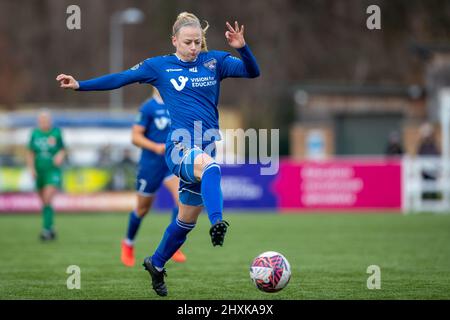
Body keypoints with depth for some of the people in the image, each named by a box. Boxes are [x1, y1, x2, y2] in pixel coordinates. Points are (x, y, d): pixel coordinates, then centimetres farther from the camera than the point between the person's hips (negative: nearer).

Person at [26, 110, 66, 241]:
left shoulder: (56, 132, -2)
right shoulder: (35, 134, 3)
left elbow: (63, 150, 9)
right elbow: (30, 153, 9)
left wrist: (60, 156, -12)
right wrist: (31, 168, -3)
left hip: (53, 170, -3)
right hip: (39, 172, 3)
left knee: (47, 200, -18)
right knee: (44, 201, 10)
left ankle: (46, 229, -16)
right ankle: (51, 227, 27)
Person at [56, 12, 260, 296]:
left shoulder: (214, 61, 9)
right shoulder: (160, 66, 5)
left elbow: (253, 72, 1)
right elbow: (120, 79, 9)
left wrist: (242, 47, -18)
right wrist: (80, 85, 5)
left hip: (207, 149, 4)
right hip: (180, 147, -4)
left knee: (187, 219, 12)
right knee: (209, 165, -40)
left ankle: (156, 263, 35)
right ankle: (217, 225, -62)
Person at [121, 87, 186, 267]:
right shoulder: (148, 108, -11)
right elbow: (136, 136, -13)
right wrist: (156, 147, -26)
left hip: (172, 163, 4)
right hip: (150, 164, -4)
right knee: (143, 208, 11)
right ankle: (128, 244, 37)